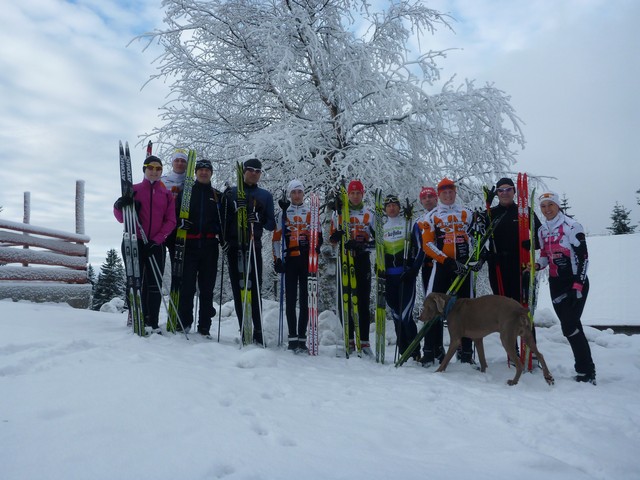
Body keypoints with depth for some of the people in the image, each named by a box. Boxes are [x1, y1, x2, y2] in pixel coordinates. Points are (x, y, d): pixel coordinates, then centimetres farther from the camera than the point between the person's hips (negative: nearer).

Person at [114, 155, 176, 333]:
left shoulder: (167, 194, 12)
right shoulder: (133, 190, 8)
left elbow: (170, 221, 4)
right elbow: (121, 218, 4)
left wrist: (156, 240, -9)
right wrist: (119, 206, -19)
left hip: (156, 245, 1)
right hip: (135, 242, -1)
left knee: (155, 284, -2)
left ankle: (152, 323, 1)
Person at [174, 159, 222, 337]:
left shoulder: (218, 196, 15)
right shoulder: (185, 192, 12)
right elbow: (174, 214, 8)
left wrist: (221, 234, -3)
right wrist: (180, 222, -13)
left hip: (210, 247, 1)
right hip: (189, 245, -1)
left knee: (207, 288, 4)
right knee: (186, 286, -5)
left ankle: (204, 327, 10)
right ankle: (184, 323, 5)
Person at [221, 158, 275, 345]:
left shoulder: (265, 196, 15)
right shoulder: (231, 193, 12)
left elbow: (271, 224, 11)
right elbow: (223, 219, 5)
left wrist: (259, 219, -8)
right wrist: (224, 238, -11)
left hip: (254, 245, 0)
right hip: (234, 246, 0)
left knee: (255, 287, -8)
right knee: (238, 288, -1)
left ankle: (257, 330, -6)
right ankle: (244, 330, 3)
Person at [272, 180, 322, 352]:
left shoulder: (310, 212, 14)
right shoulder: (283, 213, 10)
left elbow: (316, 235, 17)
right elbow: (276, 238, 6)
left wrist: (317, 243, -5)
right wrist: (277, 259, -2)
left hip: (307, 259, 1)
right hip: (290, 259, -1)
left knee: (305, 298, 0)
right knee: (291, 298, -3)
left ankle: (302, 337, 6)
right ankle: (293, 337, 0)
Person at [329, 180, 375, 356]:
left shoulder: (369, 215, 12)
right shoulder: (339, 213, 11)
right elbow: (332, 237, 8)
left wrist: (366, 244, -11)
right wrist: (339, 238, -15)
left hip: (363, 259, 0)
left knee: (364, 300, -3)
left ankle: (364, 341, 0)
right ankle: (349, 339, 7)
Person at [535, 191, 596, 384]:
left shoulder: (571, 226, -12)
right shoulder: (542, 231, 9)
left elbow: (583, 257, -13)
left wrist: (578, 286, -17)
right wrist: (538, 265, -3)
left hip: (576, 282, -7)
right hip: (555, 283, 7)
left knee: (570, 327, -14)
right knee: (570, 326, 8)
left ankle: (587, 372, -4)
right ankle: (584, 367, 18)